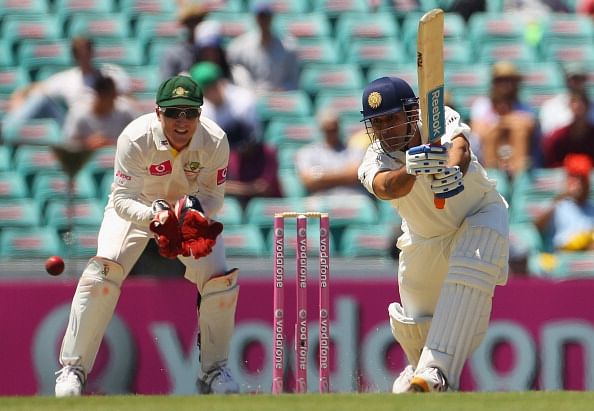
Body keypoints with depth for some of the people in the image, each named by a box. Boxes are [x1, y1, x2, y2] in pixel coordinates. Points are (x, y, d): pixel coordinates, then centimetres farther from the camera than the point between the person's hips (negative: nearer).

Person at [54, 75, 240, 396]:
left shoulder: (214, 141, -27)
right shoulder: (135, 139, -33)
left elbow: (213, 196, -16)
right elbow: (122, 199, -30)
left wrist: (194, 209, -39)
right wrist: (155, 216, -49)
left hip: (192, 210, 2)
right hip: (137, 207, -2)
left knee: (221, 280, -14)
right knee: (103, 271, -23)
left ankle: (214, 370, 9)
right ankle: (72, 368, -14)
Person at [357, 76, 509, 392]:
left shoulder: (440, 121, -26)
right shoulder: (375, 161, -24)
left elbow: (460, 147, -49)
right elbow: (388, 188, -47)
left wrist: (453, 172, -73)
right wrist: (412, 170, -70)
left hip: (479, 215, -3)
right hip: (425, 237, 3)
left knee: (469, 272, -34)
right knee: (414, 324, 2)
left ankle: (437, 372, -40)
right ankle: (420, 366, 41)